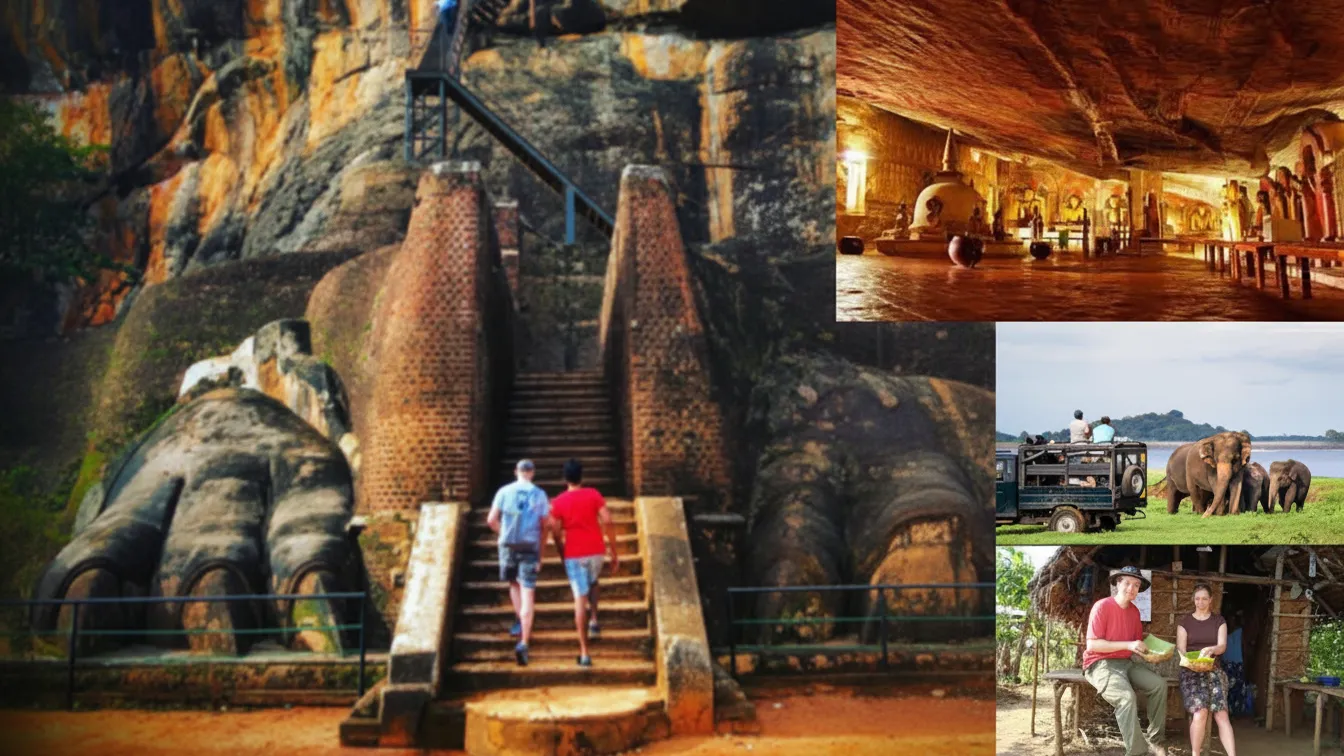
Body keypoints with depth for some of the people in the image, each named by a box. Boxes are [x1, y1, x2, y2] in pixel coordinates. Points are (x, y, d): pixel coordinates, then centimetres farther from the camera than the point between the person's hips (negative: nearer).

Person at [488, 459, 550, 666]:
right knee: (528, 594, -3)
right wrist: (541, 556, 7)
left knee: (513, 584, 27)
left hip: (508, 545, 1)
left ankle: (520, 621, 16)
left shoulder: (504, 492, 1)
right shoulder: (539, 495, 1)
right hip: (530, 546, -1)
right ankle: (524, 642, -11)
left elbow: (492, 521, -1)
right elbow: (544, 527, 0)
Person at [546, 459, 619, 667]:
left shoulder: (559, 502, -1)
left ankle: (584, 653, -5)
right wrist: (614, 552, -2)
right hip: (595, 550, 1)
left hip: (573, 554, -1)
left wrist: (563, 554, 17)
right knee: (592, 583, 34)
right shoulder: (593, 494, -1)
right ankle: (593, 620, 20)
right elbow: (607, 521, -8)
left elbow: (556, 534, 0)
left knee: (580, 599, -2)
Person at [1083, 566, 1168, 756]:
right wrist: (1127, 645, -23)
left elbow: (1137, 643, 18)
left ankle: (1155, 741, -3)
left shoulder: (1134, 611, 9)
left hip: (1126, 662, 7)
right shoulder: (1102, 606, -14)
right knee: (1127, 696, -31)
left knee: (1159, 684, -12)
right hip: (1100, 664, -7)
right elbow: (1092, 644, -19)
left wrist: (1147, 651, -6)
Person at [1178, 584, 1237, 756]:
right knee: (1200, 712, -22)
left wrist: (1211, 649, -26)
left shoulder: (1218, 621, 11)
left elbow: (1222, 645, -2)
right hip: (1191, 671, -2)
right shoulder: (1185, 622, 8)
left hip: (1213, 669, 2)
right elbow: (1181, 649, 0)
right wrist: (1185, 660, -24)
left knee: (1221, 714, -15)